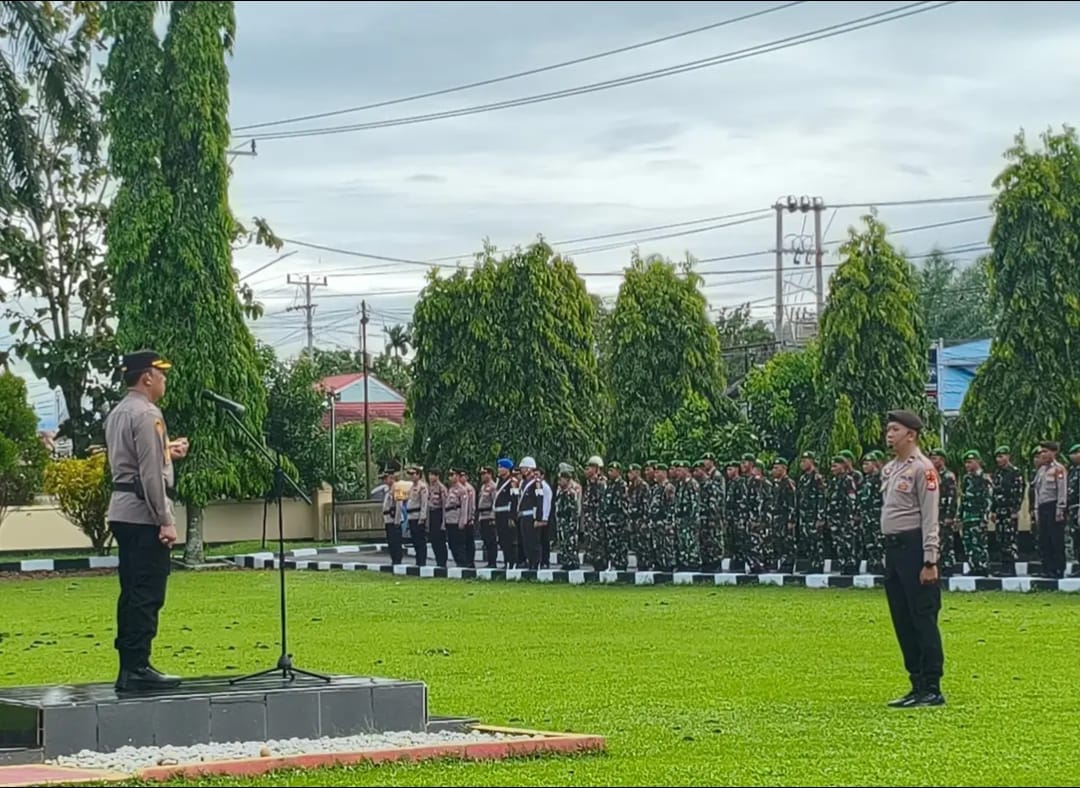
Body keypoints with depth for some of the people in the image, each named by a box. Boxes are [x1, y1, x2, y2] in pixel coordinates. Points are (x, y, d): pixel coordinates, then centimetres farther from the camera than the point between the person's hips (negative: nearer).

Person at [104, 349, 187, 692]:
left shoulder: (117, 414, 16)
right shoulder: (146, 415, -13)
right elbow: (150, 474, -19)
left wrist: (166, 452, 22)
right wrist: (166, 521, -18)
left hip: (121, 511, 10)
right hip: (144, 512, -10)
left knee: (133, 593, 11)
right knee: (147, 594, -8)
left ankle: (128, 666, 13)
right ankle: (137, 667, -9)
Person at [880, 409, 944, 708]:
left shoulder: (922, 468, -10)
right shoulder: (889, 469, 16)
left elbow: (930, 517, -14)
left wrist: (930, 562, -18)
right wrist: (889, 549, 17)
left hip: (914, 546, -9)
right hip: (892, 548, 9)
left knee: (923, 618, -7)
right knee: (902, 620, 11)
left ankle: (932, 689, -4)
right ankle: (918, 686, 17)